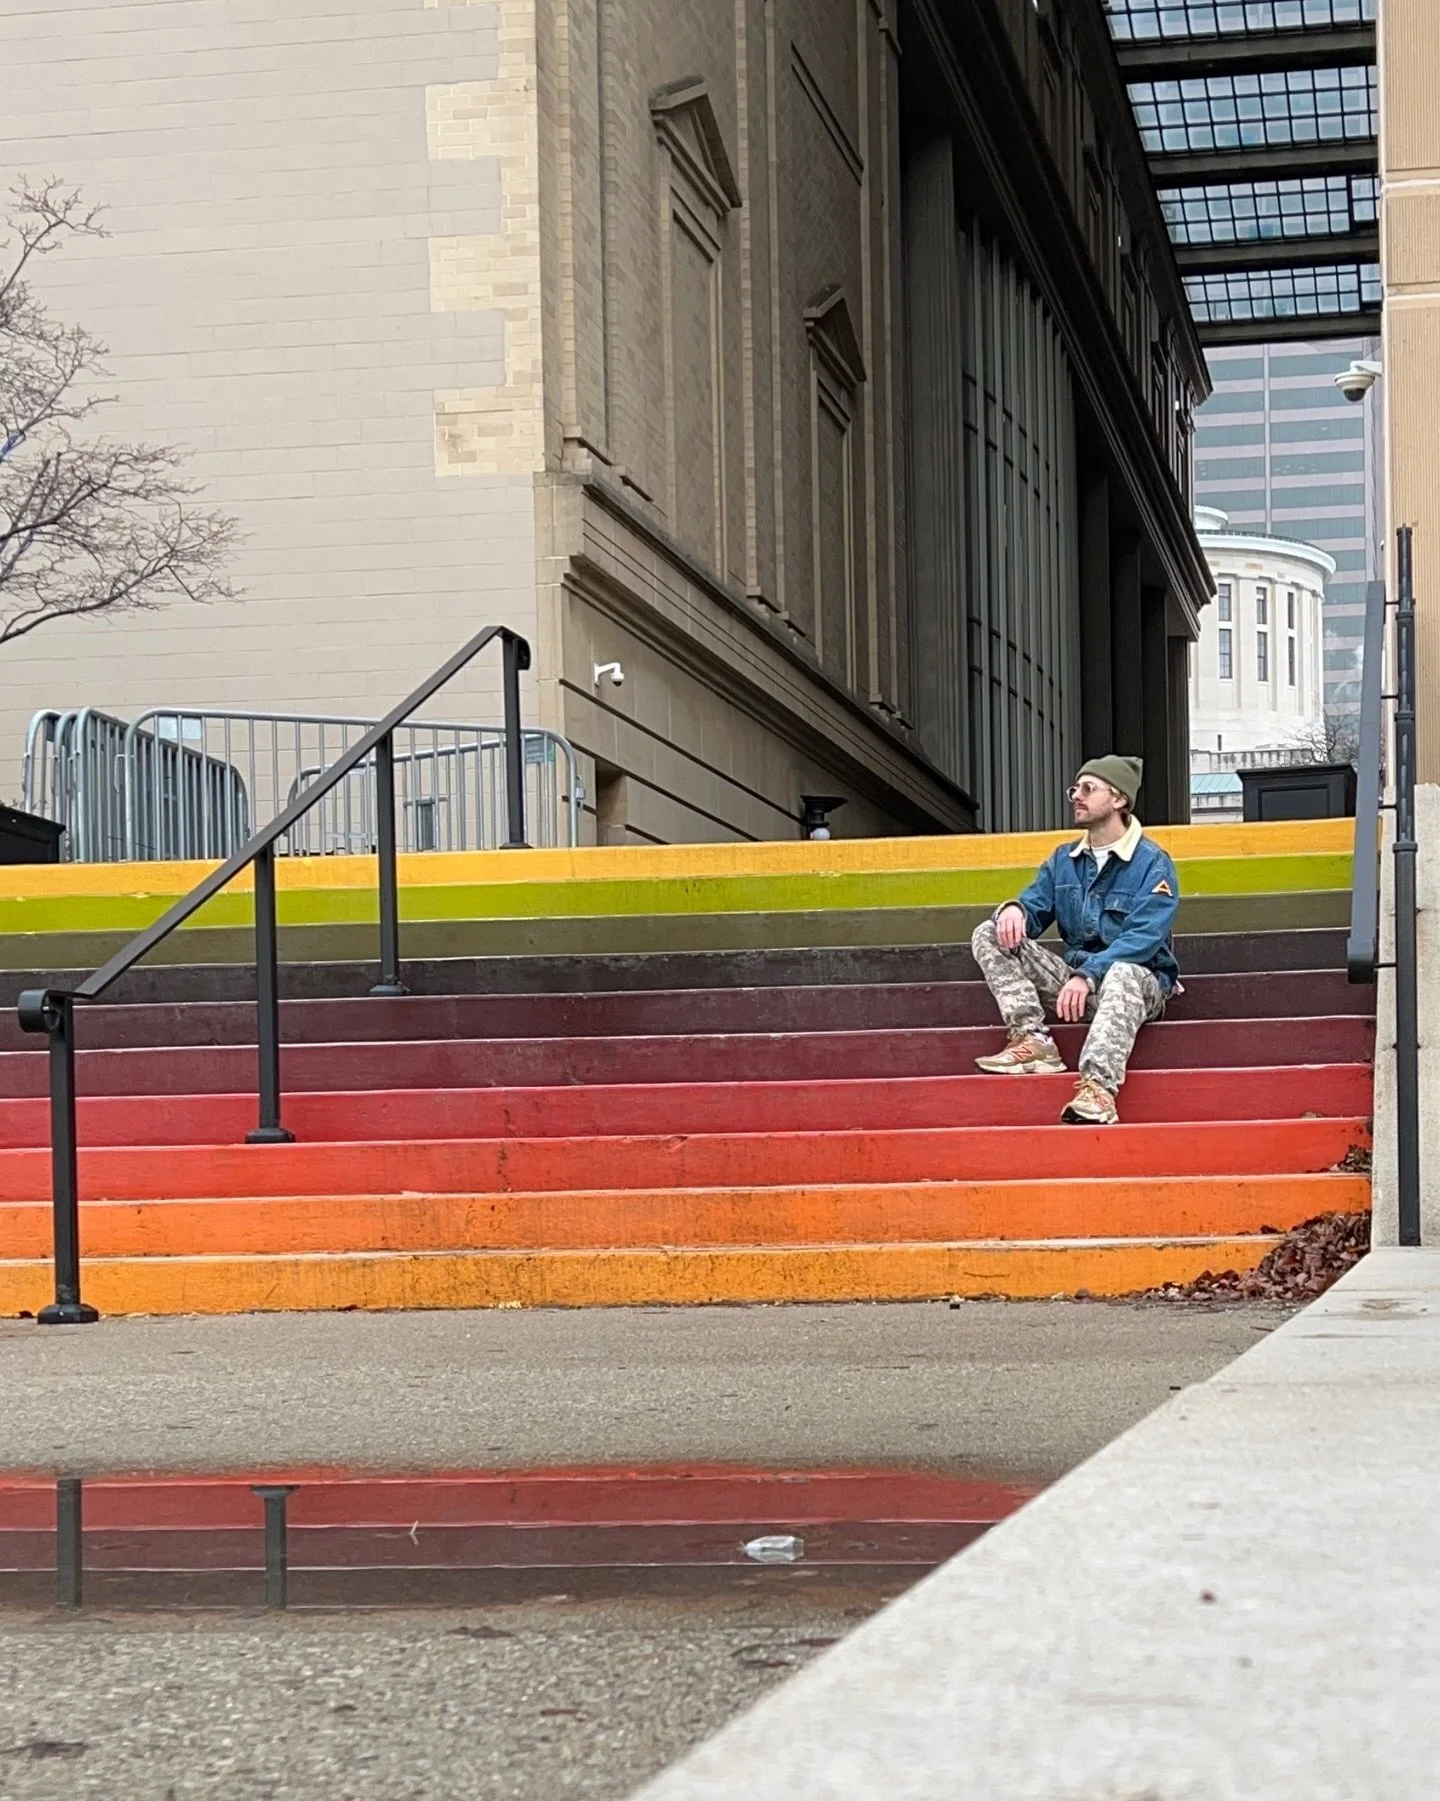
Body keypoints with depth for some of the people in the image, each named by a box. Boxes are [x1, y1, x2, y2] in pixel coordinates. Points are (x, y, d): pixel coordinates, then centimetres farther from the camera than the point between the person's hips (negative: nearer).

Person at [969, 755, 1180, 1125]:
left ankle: (1097, 1089, -62)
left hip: (1139, 980, -6)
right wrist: (1014, 909, -18)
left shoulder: (1152, 864, -7)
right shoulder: (1063, 861, 13)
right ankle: (1033, 1039, -26)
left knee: (1122, 975, -43)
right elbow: (1034, 908, 9)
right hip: (1074, 972, 6)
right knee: (989, 935, -9)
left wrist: (1088, 975, -32)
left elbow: (1142, 939, -18)